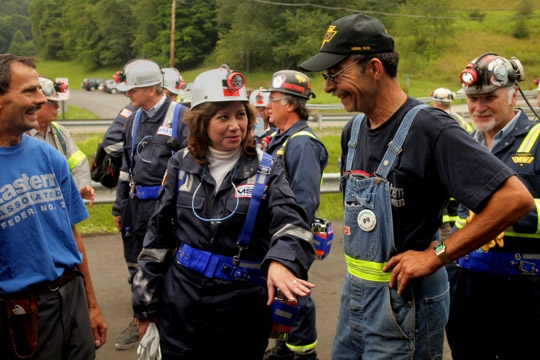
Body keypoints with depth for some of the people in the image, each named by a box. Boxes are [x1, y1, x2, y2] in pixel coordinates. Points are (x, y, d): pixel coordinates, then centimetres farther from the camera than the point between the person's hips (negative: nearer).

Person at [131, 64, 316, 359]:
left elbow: (291, 222, -20)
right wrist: (145, 301, 8)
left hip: (242, 309, -1)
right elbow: (158, 234, 7)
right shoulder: (182, 164, 2)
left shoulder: (266, 170, -4)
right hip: (180, 302, 2)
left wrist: (281, 261, -43)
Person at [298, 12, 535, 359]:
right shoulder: (354, 130, 5)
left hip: (404, 300, -7)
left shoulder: (428, 128, -19)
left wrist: (437, 255, -21)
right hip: (354, 292, 7)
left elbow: (516, 198, -24)